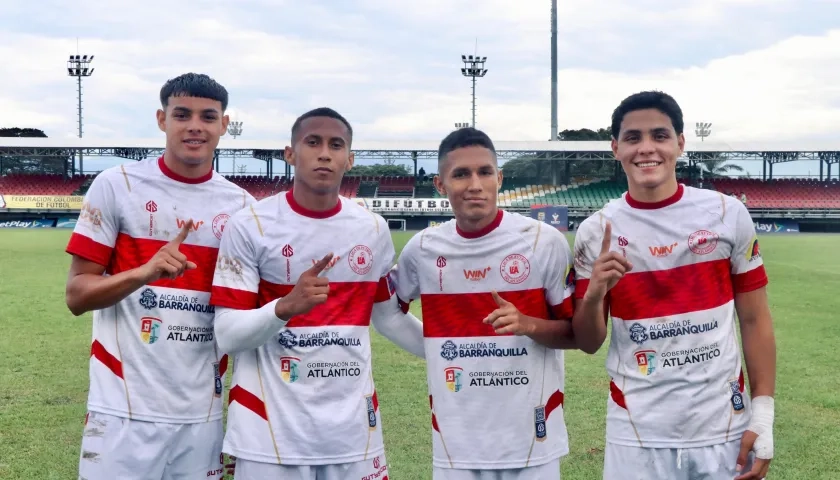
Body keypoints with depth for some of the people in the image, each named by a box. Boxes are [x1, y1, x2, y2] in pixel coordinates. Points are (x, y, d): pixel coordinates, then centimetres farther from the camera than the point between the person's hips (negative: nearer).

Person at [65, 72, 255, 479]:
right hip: (125, 411, -3)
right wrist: (145, 272, -22)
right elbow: (77, 296, -5)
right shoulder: (117, 185, -4)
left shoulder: (240, 204, 5)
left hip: (202, 413, 3)